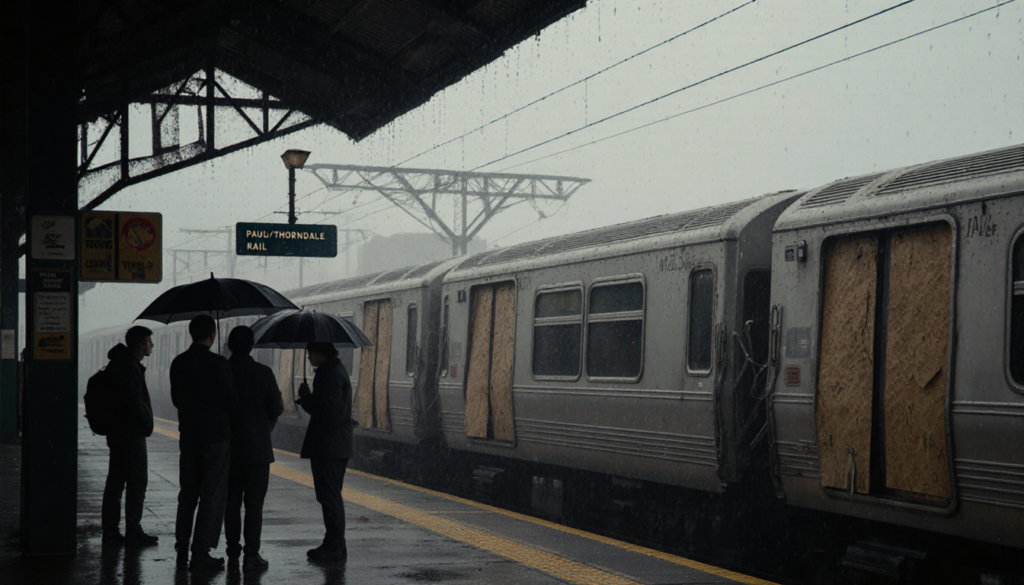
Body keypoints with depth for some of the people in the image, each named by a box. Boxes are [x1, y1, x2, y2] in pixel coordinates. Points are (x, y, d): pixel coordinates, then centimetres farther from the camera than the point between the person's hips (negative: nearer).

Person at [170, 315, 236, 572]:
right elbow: (230, 400, -13)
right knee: (212, 496, 0)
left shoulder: (178, 363, 3)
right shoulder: (218, 364, -15)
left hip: (188, 435, 6)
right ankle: (200, 554, -2)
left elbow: (176, 399, 10)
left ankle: (182, 549, 17)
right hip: (216, 435, -6)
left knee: (188, 494, 15)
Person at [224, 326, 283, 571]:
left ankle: (233, 551, 16)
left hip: (228, 447, 2)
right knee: (254, 503, 0)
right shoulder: (263, 373, -9)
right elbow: (275, 409, -7)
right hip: (257, 448, -2)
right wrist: (280, 407, 16)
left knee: (231, 502, 12)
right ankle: (251, 555, -4)